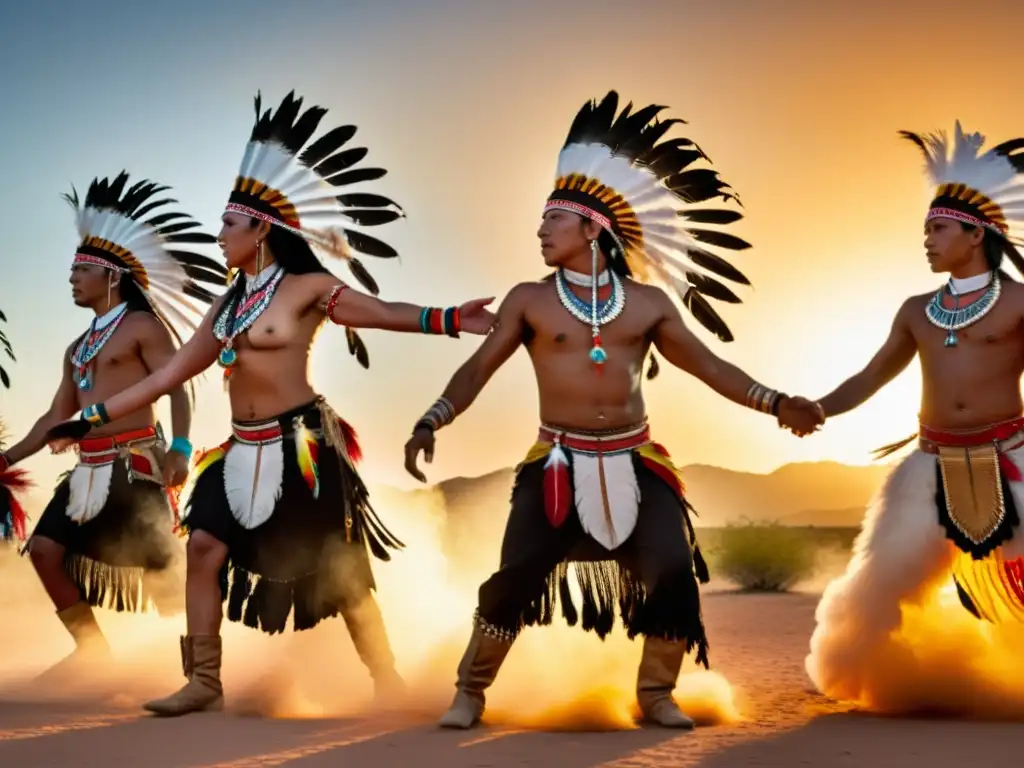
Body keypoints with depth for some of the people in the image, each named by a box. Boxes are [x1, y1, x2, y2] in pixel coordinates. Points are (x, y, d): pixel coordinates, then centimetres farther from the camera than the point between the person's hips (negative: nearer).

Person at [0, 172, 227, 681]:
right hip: (89, 468, 8)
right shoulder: (78, 348, 21)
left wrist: (180, 447, -26)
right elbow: (57, 416, 24)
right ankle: (91, 647, 10)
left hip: (134, 463, -8)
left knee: (158, 563, -7)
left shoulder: (143, 326, -2)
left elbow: (177, 388, -11)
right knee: (45, 548, 2)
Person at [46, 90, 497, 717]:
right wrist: (93, 419, 16)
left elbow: (380, 312, -16)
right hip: (244, 449, 7)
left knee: (338, 569, 0)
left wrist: (448, 320, -34)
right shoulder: (231, 302, 12)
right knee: (205, 545, 1)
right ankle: (205, 683, 10)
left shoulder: (308, 287, -7)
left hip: (299, 444, -7)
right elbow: (175, 371, 15)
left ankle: (388, 682, 15)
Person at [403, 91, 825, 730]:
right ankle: (471, 692, 11)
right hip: (559, 461, -2)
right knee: (515, 577, -10)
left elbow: (708, 365, 9)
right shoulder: (530, 301, 1)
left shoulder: (647, 304, 6)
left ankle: (656, 693, 15)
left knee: (675, 572, -7)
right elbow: (479, 368, -2)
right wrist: (432, 421, -17)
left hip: (635, 460, 2)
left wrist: (774, 402, 0)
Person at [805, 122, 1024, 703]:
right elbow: (870, 379, 14)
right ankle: (855, 679, 27)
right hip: (935, 465, 4)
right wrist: (813, 410, 2)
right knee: (886, 574, 8)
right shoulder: (917, 312, 9)